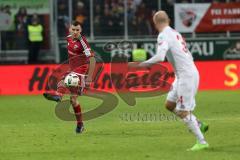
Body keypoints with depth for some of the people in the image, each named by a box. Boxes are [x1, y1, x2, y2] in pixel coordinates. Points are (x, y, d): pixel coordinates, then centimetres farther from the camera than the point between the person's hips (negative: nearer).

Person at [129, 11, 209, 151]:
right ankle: (199, 125, 21)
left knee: (183, 112, -4)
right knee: (170, 104, 17)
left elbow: (159, 57, -27)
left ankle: (201, 142, -2)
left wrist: (140, 65, -23)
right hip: (189, 73, 9)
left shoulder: (164, 36, -12)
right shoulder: (175, 33, 15)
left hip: (186, 76, -9)